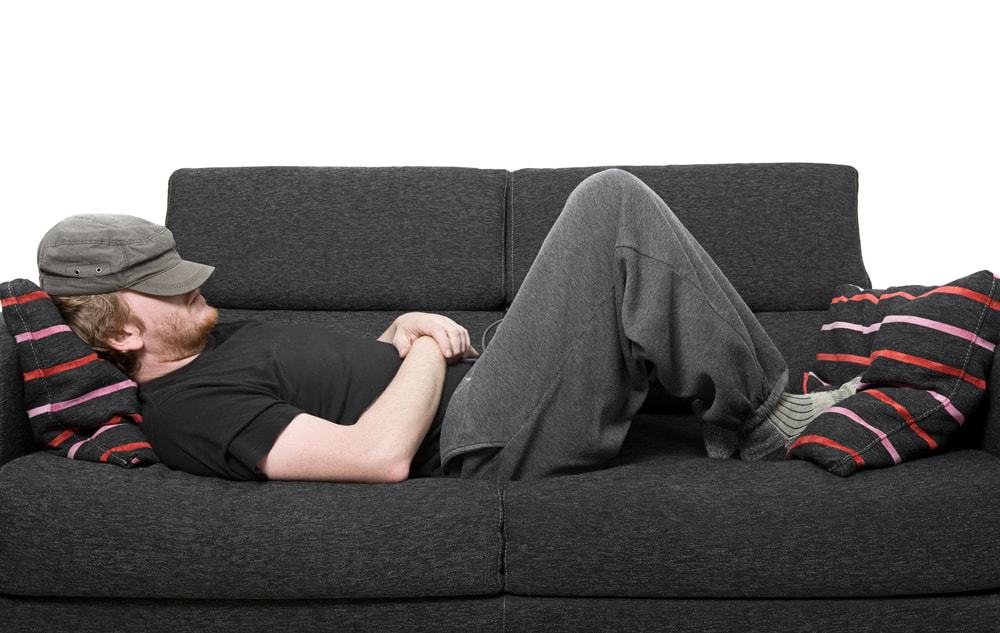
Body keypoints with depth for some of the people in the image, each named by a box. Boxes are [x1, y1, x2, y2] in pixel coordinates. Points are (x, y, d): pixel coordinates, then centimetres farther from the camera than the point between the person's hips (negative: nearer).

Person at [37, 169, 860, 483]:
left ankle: (743, 404, 14)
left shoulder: (225, 340, 17)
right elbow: (382, 455, -25)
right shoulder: (187, 409, -14)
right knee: (612, 200, -15)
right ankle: (758, 417, -3)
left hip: (473, 387, 10)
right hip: (486, 439, -10)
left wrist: (408, 325, 2)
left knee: (614, 203, 15)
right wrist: (433, 345, -10)